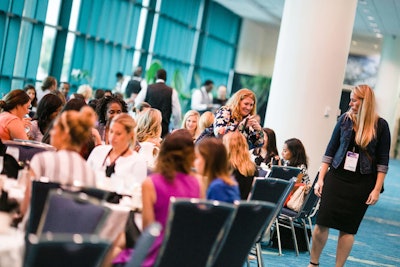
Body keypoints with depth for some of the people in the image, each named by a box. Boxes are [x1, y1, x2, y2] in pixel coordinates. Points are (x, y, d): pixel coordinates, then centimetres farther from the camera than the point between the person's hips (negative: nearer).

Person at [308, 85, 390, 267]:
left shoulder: (380, 125, -4)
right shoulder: (345, 119, 3)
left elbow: (383, 160, -2)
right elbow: (330, 150, 7)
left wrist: (377, 189, -6)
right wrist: (321, 178, 3)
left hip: (362, 183, -2)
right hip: (337, 177, 2)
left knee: (348, 227, 3)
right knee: (323, 221, 0)